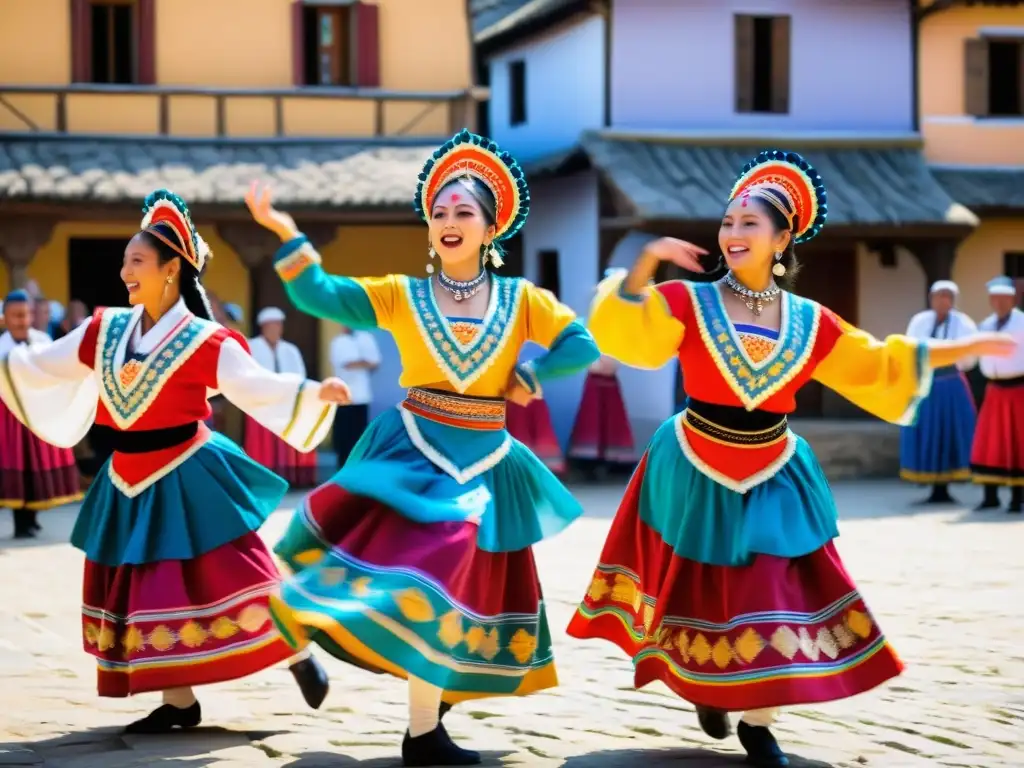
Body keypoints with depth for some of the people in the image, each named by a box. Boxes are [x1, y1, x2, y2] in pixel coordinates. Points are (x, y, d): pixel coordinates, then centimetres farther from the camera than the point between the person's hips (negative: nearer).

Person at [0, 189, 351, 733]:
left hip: (187, 478, -6)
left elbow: (257, 387, -19)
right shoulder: (106, 330, 5)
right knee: (145, 592, 8)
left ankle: (298, 657, 14)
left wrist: (314, 393, -32)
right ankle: (178, 702, 18)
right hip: (129, 482, 6)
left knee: (220, 580, -5)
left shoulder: (204, 342, -12)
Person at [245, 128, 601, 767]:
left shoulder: (521, 300, 4)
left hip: (485, 460, 3)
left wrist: (527, 376, -9)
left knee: (470, 585, 7)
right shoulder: (402, 296, 1)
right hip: (415, 451, -3)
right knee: (434, 572, -16)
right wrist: (286, 233, -17)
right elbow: (319, 296, -6)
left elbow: (582, 346, 3)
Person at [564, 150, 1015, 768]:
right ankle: (707, 691, 34)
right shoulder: (689, 303, -10)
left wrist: (969, 348, 5)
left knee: (777, 598, 1)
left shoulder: (809, 321, -2)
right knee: (705, 595, 8)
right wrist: (648, 260, -37)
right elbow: (621, 328, -23)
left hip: (773, 478, 2)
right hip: (699, 473, -2)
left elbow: (878, 367, 7)